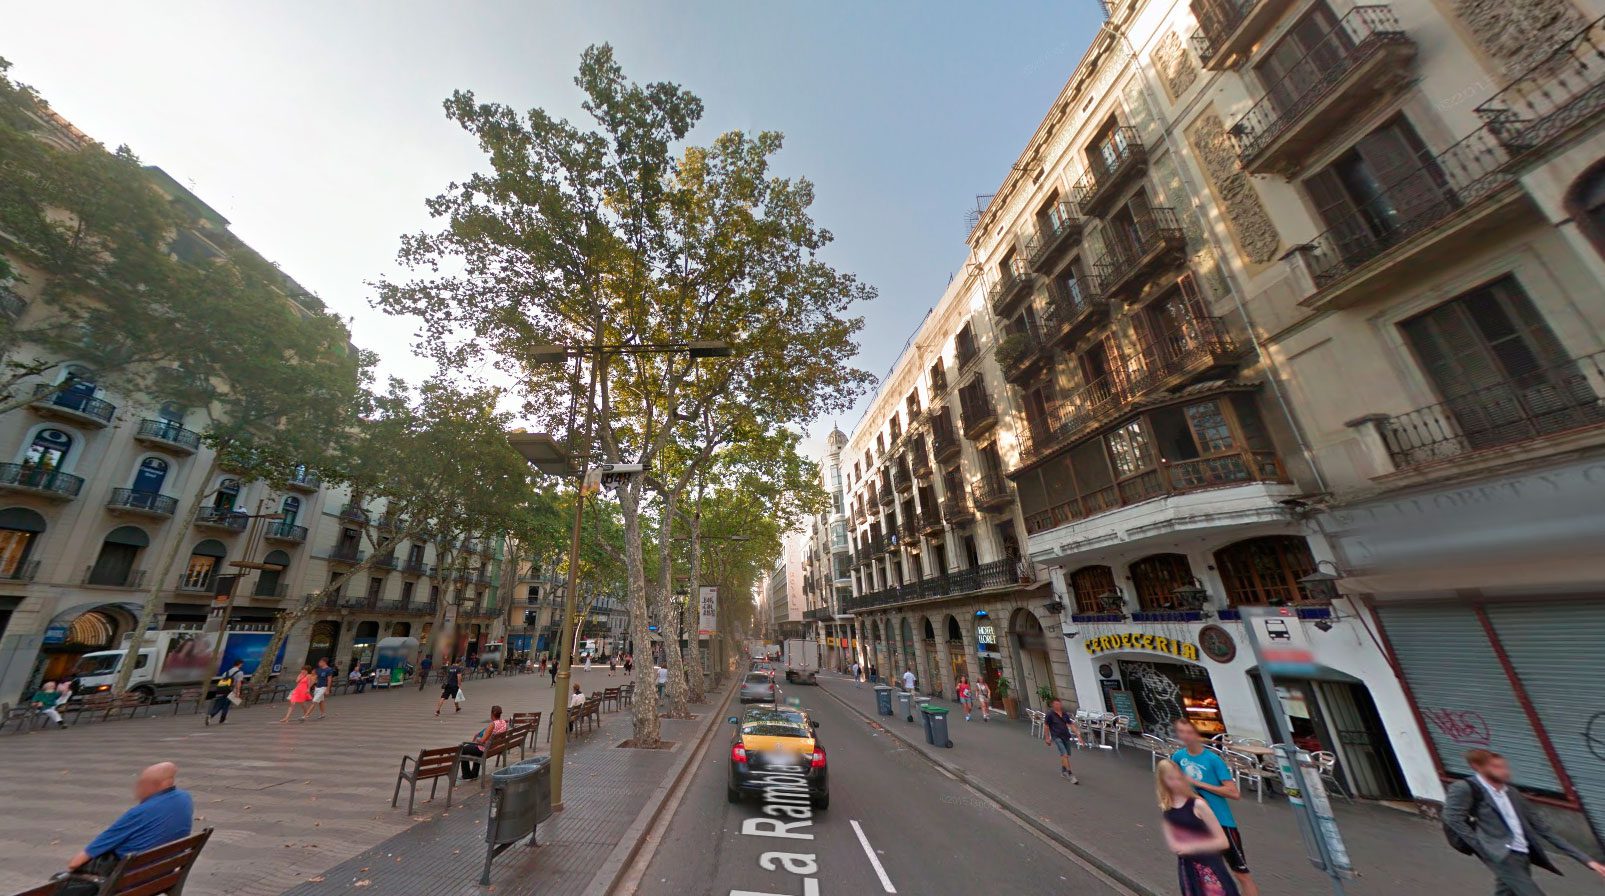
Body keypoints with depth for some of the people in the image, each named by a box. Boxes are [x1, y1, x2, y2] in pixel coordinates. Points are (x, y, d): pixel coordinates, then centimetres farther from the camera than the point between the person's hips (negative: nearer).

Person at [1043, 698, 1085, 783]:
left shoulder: (1065, 714, 6)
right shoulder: (1050, 714, -10)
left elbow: (1071, 725, 7)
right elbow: (1046, 726, -4)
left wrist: (1078, 736, 1)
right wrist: (1047, 738, -2)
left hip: (1066, 736, 6)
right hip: (1056, 737, -5)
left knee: (1066, 755, 12)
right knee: (1064, 755, -16)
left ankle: (1063, 770, 35)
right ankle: (1070, 775, -10)